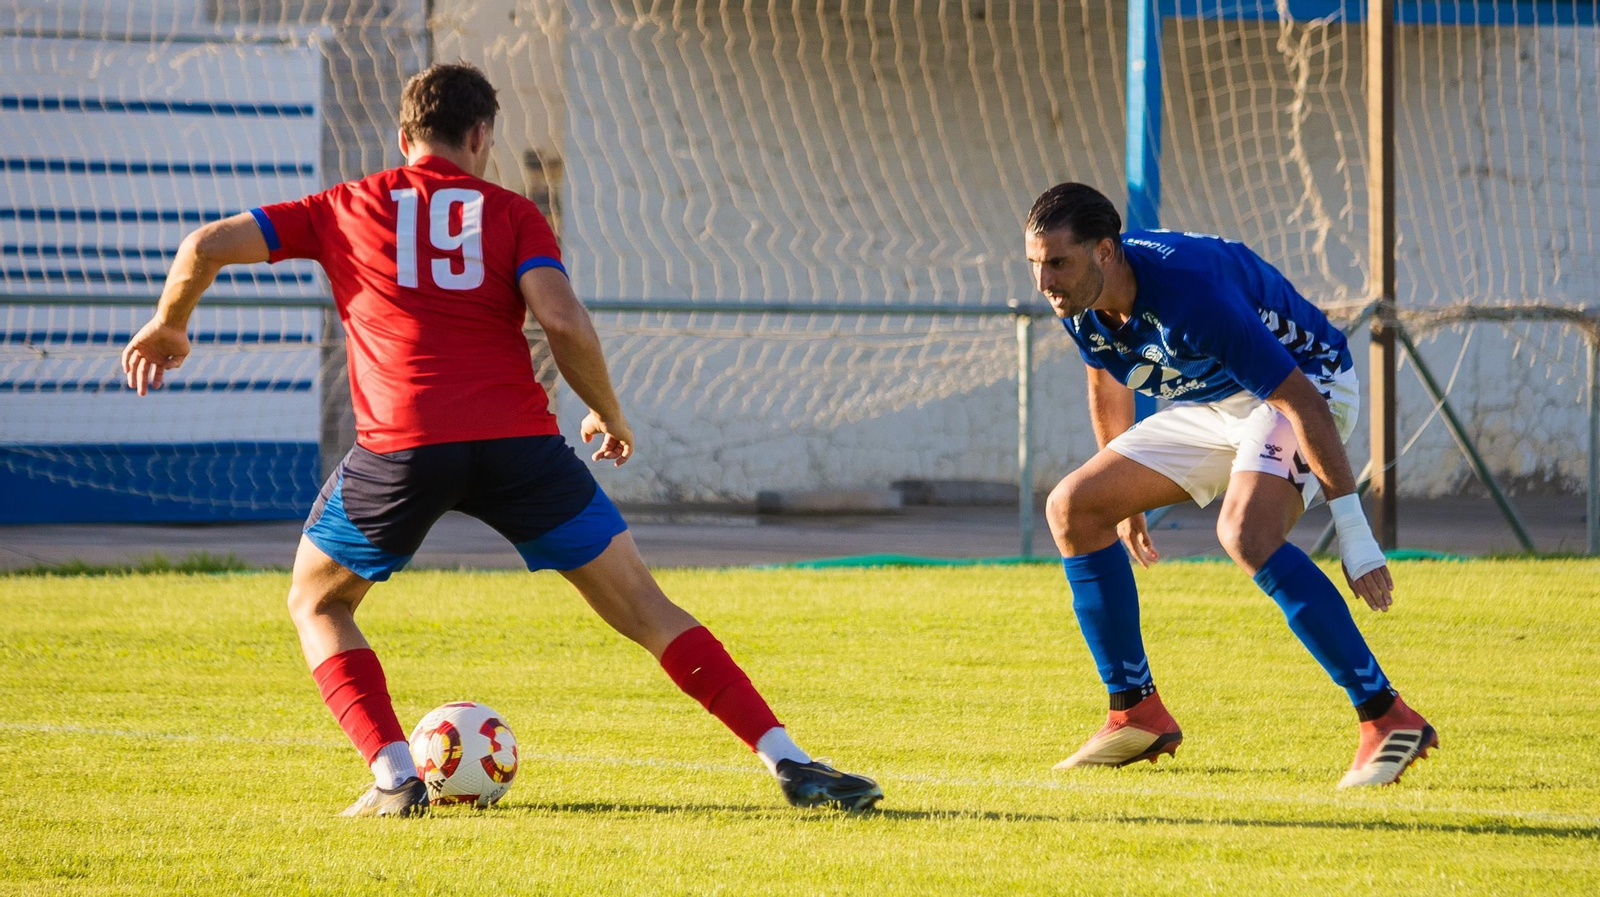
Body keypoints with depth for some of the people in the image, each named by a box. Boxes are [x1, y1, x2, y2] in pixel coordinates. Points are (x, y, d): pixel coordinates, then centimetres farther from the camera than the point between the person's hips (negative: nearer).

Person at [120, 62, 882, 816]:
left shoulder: (345, 209, 19)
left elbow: (207, 246, 15)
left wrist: (167, 325, 33)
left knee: (317, 605, 24)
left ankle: (394, 778, 5)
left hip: (399, 443, 0)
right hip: (517, 438, 0)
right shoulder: (510, 213, 15)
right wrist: (609, 415, 15)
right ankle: (790, 764, 1)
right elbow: (563, 320, -1)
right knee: (643, 609, 10)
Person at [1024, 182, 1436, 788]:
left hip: (1307, 386, -9)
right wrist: (1126, 499, 24)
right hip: (1210, 407, 9)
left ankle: (1387, 719, -33)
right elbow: (1107, 381, 14)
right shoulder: (1080, 304, -10)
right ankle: (1138, 715, 10)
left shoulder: (1188, 290, -35)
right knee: (1072, 508, 1)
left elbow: (1302, 402, -33)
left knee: (1246, 533, -35)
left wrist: (1352, 529, -35)